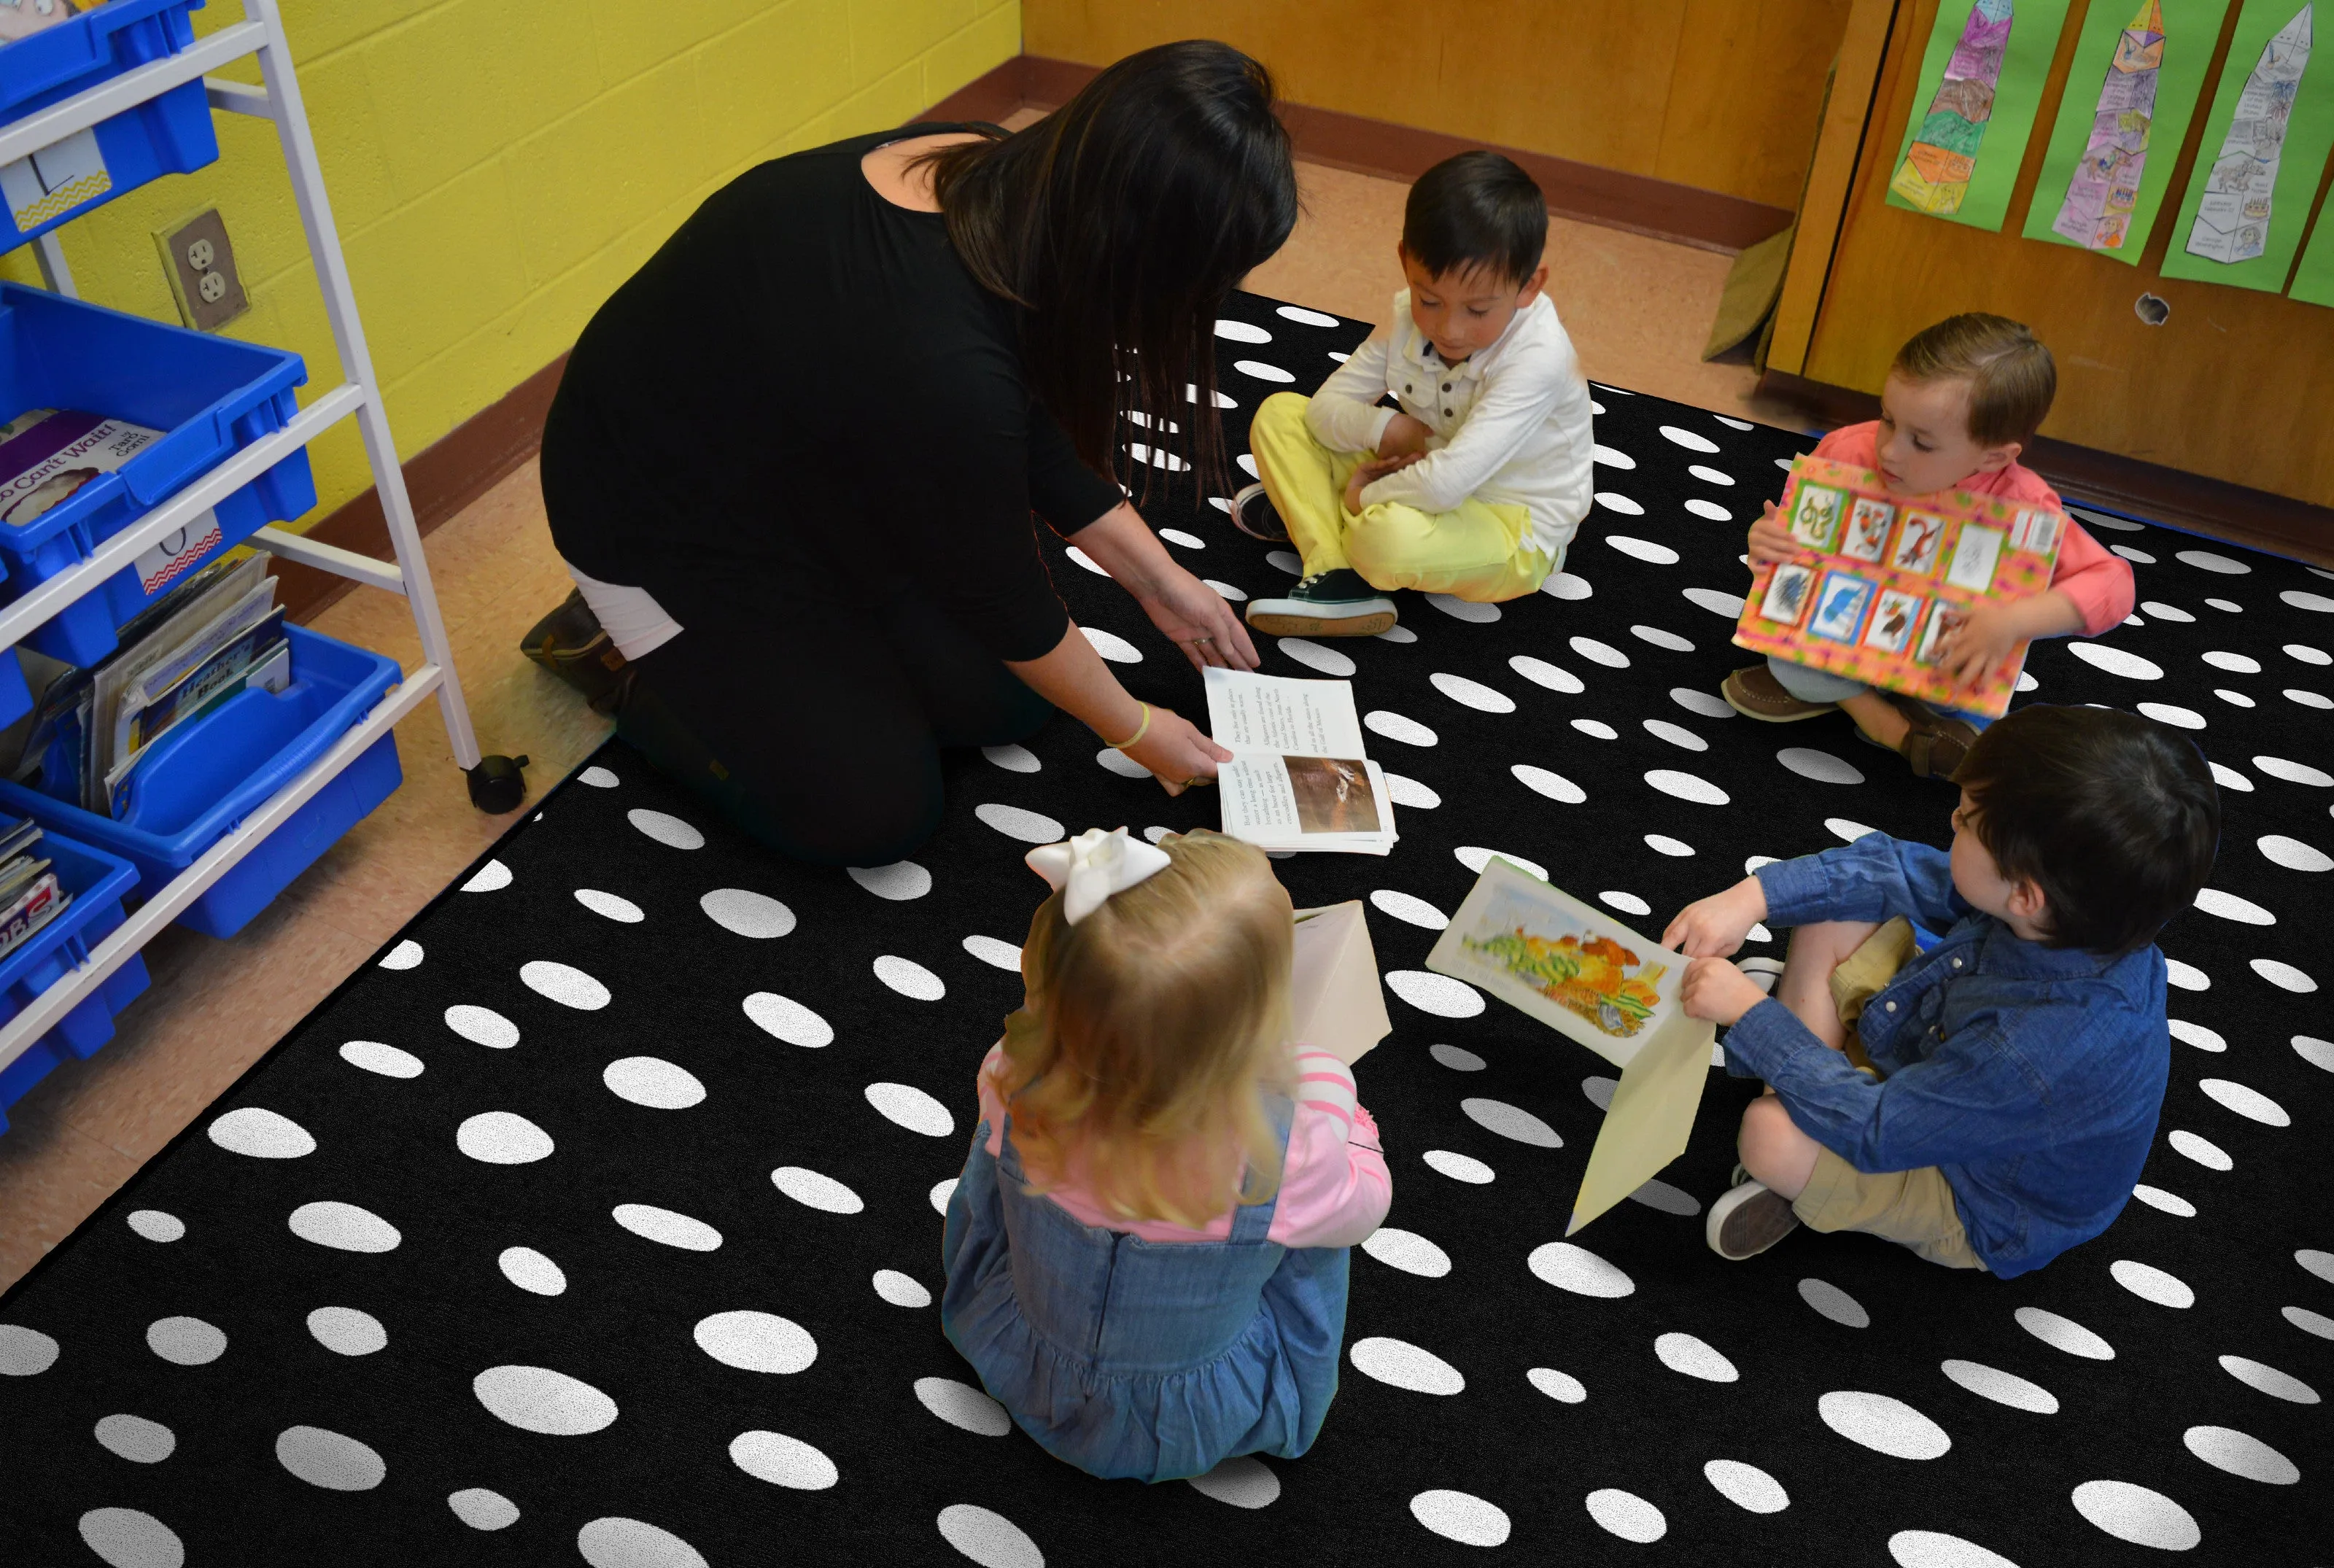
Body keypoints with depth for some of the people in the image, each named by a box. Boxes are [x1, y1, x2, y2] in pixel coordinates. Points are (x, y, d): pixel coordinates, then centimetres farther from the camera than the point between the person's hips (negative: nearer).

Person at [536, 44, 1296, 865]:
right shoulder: (941, 365, -40)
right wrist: (1137, 731, -6)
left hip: (810, 468, 8)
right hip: (665, 526, -8)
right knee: (877, 814, -4)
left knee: (1008, 699, 6)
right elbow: (1004, 599, -22)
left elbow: (1039, 435, 1)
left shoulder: (1000, 181, -16)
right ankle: (633, 663, 12)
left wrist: (1160, 581, 5)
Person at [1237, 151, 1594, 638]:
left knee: (1390, 535, -41)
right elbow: (1326, 408, -2)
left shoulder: (1537, 360, -29)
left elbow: (1444, 485, -37)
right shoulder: (1412, 317, -8)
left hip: (1514, 535, -7)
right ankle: (1336, 576, -18)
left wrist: (1365, 495, -21)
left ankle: (1315, 511, -5)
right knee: (1279, 415, -1)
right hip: (1427, 480, 8)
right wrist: (1382, 429, -22)